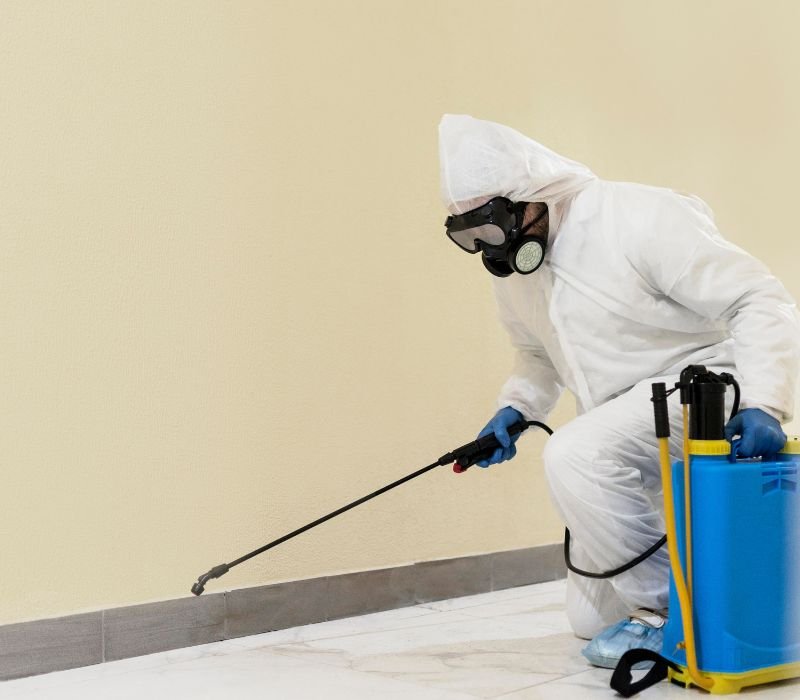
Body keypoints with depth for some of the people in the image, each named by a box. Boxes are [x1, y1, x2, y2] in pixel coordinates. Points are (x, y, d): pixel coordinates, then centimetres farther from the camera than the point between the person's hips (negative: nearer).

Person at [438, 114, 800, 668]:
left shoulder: (638, 218, -22)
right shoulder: (512, 268, 1)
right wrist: (515, 410, 1)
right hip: (632, 429, 8)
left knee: (574, 455, -34)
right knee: (590, 617, 7)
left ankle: (665, 610, -14)